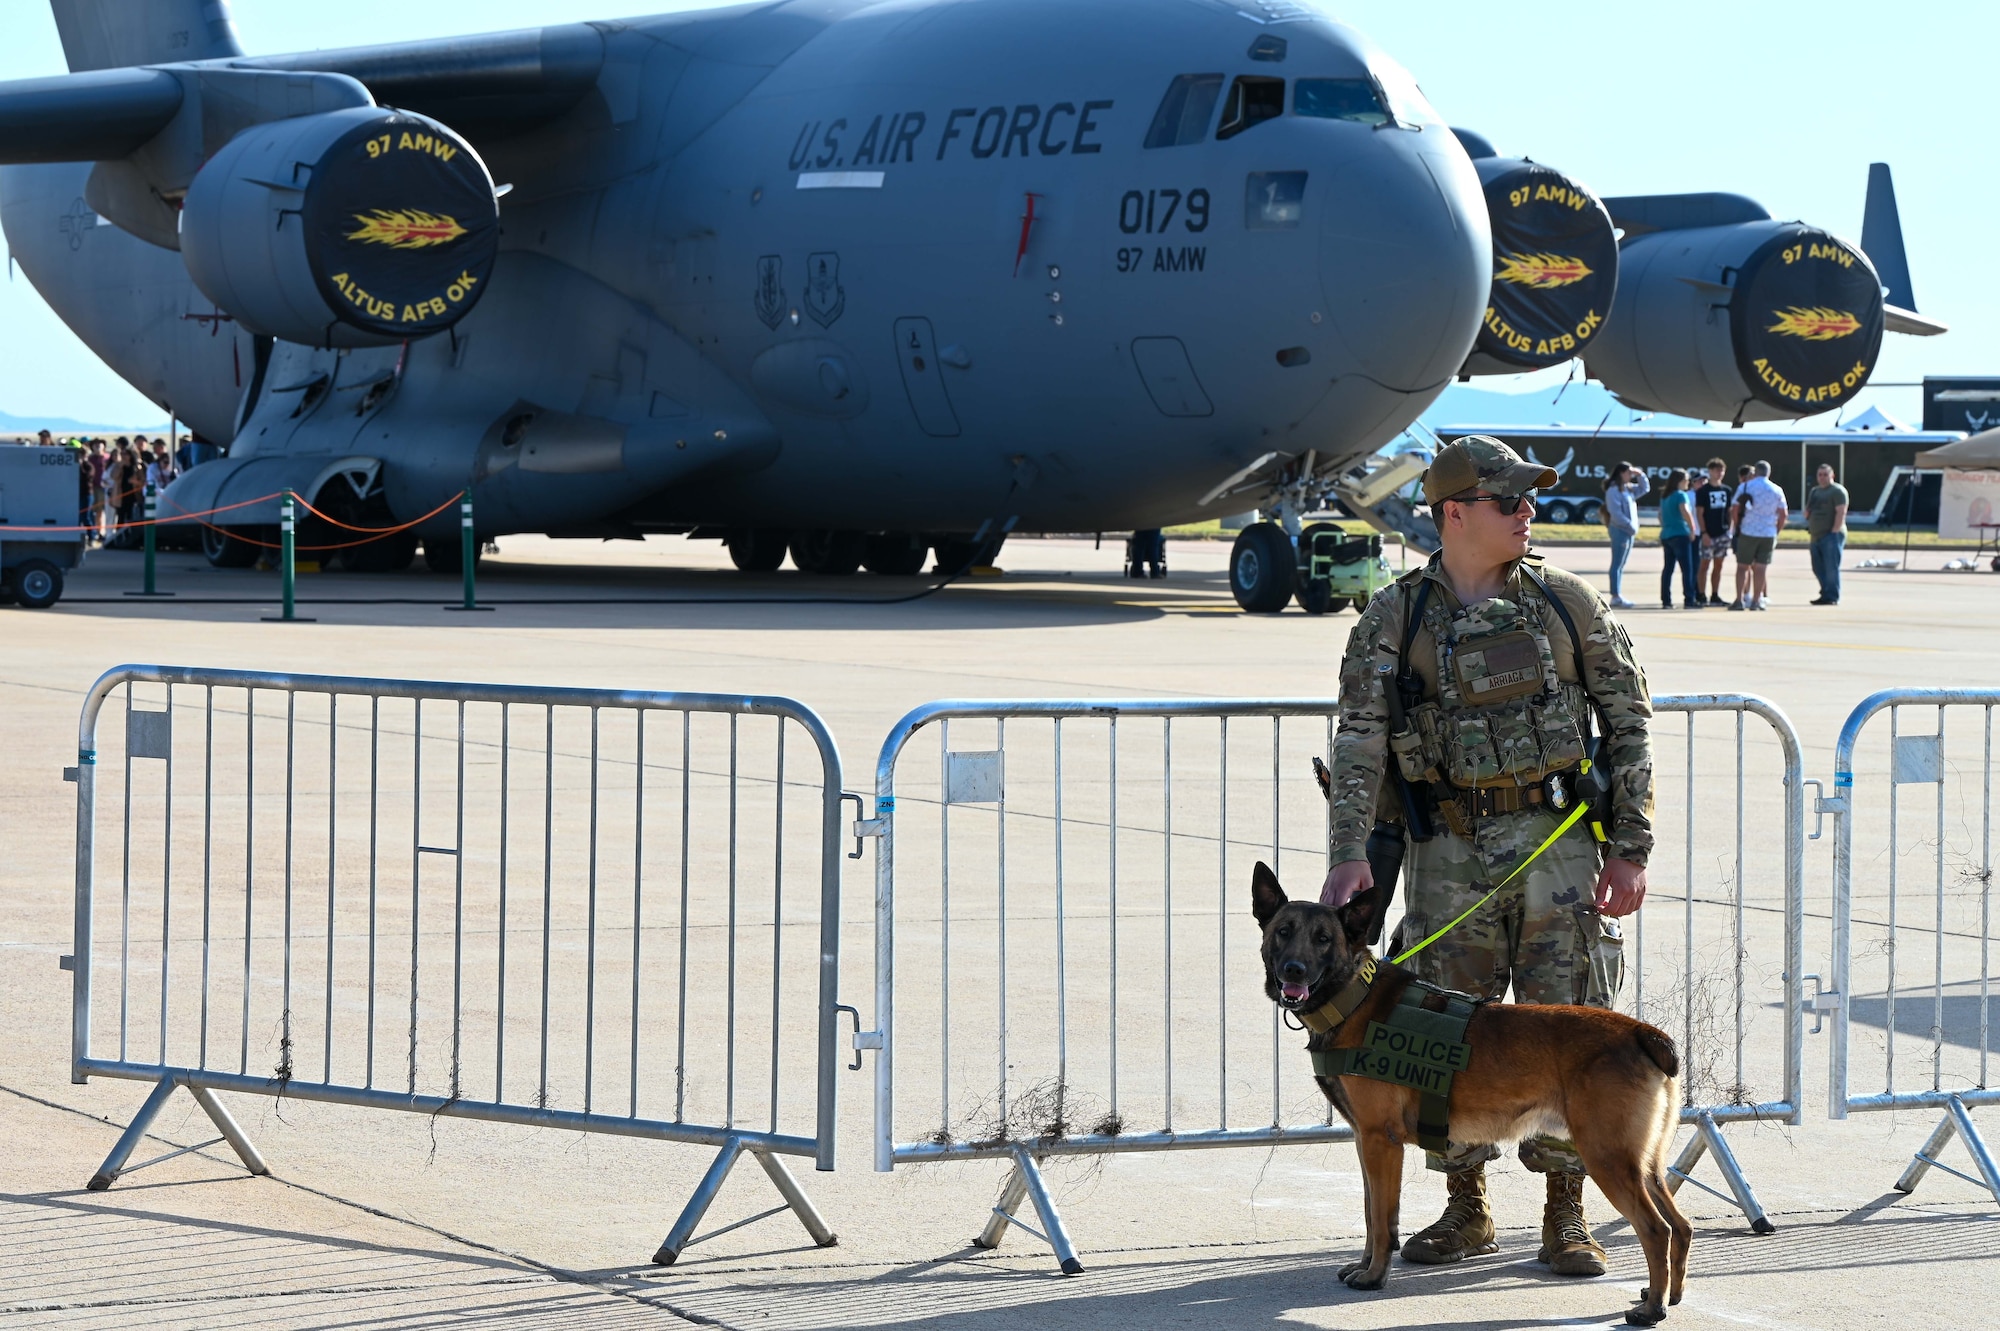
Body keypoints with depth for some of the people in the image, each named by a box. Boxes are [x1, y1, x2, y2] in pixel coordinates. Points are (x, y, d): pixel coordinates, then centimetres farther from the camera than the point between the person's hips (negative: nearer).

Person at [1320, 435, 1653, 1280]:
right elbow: (1361, 741, -5)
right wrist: (1350, 853, -17)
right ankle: (1466, 1210, 20)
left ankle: (1566, 1216, 10)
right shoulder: (1395, 618, 1)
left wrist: (1630, 851, 0)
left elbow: (1629, 726, 6)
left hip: (1557, 842, 0)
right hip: (1448, 852, 0)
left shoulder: (1568, 603, 4)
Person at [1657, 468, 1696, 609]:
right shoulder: (1680, 495, -10)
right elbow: (1685, 512, -22)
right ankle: (1689, 599, -8)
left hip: (1666, 535, 8)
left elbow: (1661, 515, 20)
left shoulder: (1665, 497, 14)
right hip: (1680, 534, -8)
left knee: (1668, 568, 9)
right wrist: (1693, 529, -14)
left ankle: (1666, 600, 9)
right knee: (1687, 568, -5)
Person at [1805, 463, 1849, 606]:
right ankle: (1825, 594, 16)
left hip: (1831, 535, -9)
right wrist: (1808, 525, 8)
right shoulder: (1814, 491, 20)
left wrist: (1834, 531, -19)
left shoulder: (1837, 491, -6)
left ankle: (1832, 597, -8)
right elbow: (1808, 511, 27)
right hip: (1816, 535, 9)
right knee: (1818, 568, 9)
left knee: (1831, 568, -10)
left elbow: (1841, 512, -14)